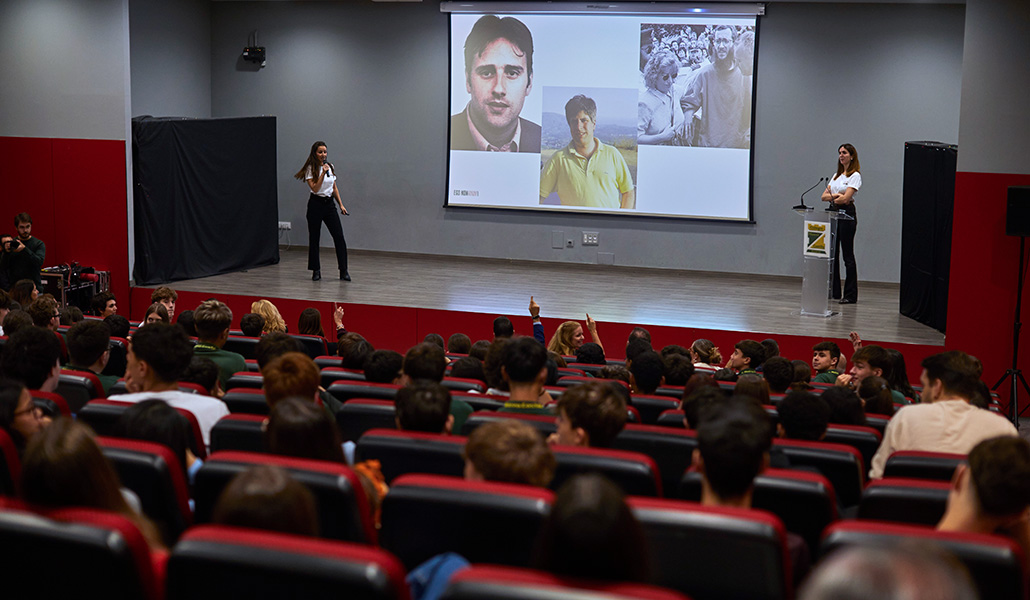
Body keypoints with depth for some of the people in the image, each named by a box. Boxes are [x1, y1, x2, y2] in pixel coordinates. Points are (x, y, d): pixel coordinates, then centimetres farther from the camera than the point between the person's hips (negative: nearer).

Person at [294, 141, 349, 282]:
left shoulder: (330, 166, 11)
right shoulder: (311, 169, -6)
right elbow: (315, 188, -17)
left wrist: (341, 204, 14)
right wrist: (323, 172, -22)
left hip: (329, 204, 4)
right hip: (316, 204, -4)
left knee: (339, 236, -5)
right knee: (314, 238, 1)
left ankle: (343, 271, -4)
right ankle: (316, 271, 12)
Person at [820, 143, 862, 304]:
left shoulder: (855, 176, -5)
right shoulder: (836, 175, 18)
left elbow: (845, 198, -16)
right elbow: (824, 196, 10)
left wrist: (831, 197, 1)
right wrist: (836, 196, -9)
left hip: (847, 214, -7)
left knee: (848, 255, -6)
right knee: (832, 253, 6)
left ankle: (850, 295, -4)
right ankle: (833, 291, 12)